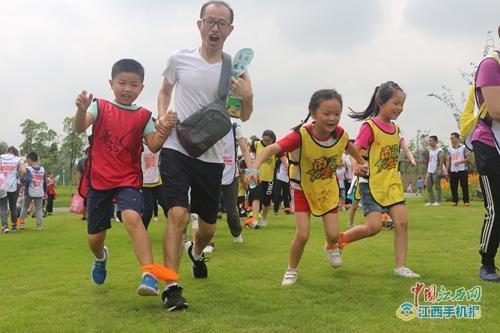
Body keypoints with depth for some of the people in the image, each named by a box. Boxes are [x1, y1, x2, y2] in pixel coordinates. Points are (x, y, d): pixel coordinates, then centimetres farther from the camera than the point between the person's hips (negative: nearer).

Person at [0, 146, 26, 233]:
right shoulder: (17, 159, -2)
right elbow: (23, 171, -16)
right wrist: (17, 177, 1)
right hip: (13, 187, 0)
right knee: (13, 208, 15)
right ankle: (14, 226, 27)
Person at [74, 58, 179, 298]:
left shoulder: (143, 116, 3)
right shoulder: (100, 107, 0)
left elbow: (154, 146, -8)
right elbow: (80, 128, -17)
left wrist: (165, 128, -27)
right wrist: (81, 109, -38)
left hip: (128, 179, -1)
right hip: (98, 179, 1)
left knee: (132, 217, -31)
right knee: (95, 236, 11)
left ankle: (149, 275, -35)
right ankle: (100, 257, 49)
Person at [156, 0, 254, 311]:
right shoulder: (180, 59, -1)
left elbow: (244, 117, 8)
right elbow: (165, 91, 17)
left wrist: (248, 97, -14)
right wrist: (162, 116, -2)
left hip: (212, 157, 2)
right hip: (177, 149, -2)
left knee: (208, 225, 14)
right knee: (178, 214, -20)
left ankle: (196, 251, 49)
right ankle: (171, 286, -13)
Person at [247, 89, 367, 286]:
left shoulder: (340, 134, -20)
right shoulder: (301, 135, -34)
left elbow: (349, 147, 6)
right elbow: (271, 149, -45)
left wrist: (361, 163, 20)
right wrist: (254, 168, -61)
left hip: (328, 188, 3)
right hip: (303, 188, -3)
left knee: (333, 234, 0)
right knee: (302, 235, -11)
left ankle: (331, 248, 39)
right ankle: (292, 270, 17)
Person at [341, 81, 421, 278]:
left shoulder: (395, 129, 10)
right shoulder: (369, 126, -12)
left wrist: (400, 146, 8)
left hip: (392, 184, 7)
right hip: (371, 184, -7)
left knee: (402, 222, -3)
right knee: (374, 227, -12)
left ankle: (400, 266, 5)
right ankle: (339, 239, 13)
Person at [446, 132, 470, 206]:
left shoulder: (463, 147, 0)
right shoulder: (449, 149, 13)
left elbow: (468, 158, -3)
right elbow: (448, 160, 12)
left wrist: (460, 162, -17)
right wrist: (447, 171, 4)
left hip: (462, 170, -4)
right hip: (453, 171, 4)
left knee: (464, 187, -3)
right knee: (453, 187, 3)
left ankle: (466, 201, 2)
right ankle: (454, 201, 10)